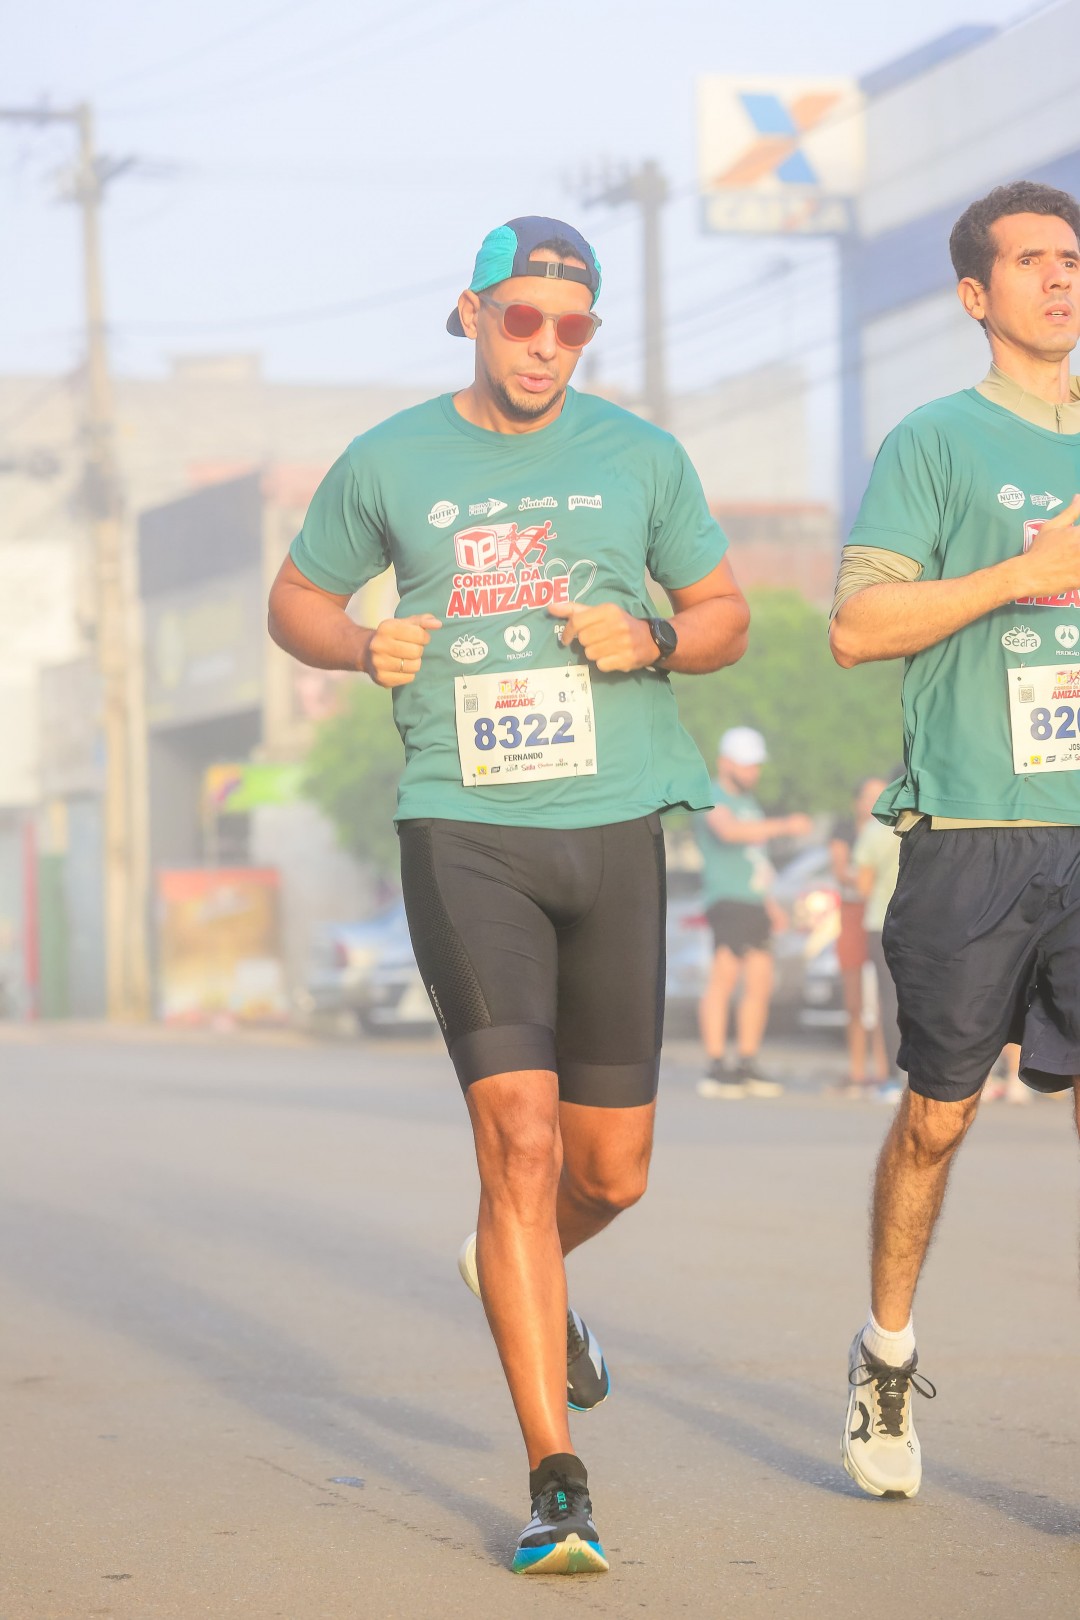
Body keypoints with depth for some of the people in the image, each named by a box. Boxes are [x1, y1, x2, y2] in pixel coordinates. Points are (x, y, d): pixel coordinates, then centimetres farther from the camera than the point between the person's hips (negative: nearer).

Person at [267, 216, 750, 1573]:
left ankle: (519, 1277, 46)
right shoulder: (388, 466, 5)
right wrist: (363, 647, -4)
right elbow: (295, 598, 18)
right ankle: (557, 1487, -9)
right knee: (520, 1142, -15)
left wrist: (649, 639, -7)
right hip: (465, 834, -2)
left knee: (611, 1169, 8)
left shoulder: (639, 457, 7)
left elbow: (726, 618, 15)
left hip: (616, 830, 2)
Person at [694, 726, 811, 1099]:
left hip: (753, 901, 9)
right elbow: (729, 831, -26)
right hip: (726, 900, -9)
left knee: (760, 982, 6)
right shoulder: (713, 798, -5)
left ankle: (747, 1067, 11)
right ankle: (715, 1069, -17)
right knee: (724, 978, -14)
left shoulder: (747, 800, 23)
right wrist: (783, 826, -29)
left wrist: (768, 901, 23)